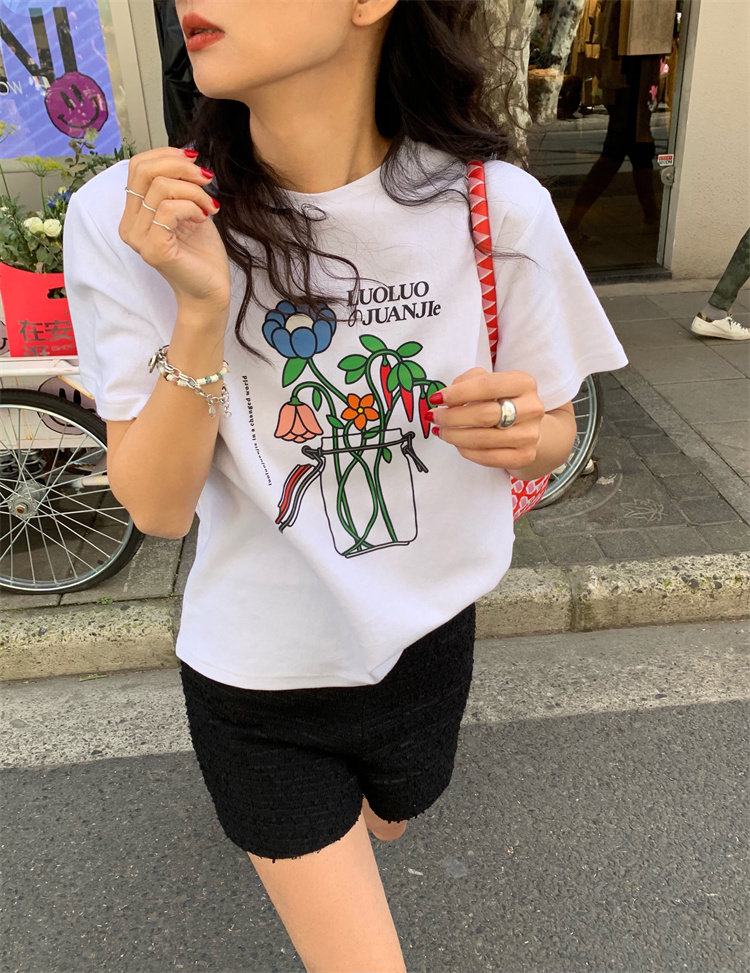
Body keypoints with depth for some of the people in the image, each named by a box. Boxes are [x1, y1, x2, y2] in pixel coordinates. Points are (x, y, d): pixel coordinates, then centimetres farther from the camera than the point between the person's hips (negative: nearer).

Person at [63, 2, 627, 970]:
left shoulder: (496, 208, -16)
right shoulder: (130, 219, -17)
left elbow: (552, 434, -2)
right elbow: (157, 507, -16)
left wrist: (526, 433, -25)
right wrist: (201, 311, -30)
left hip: (427, 640, 3)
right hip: (259, 673, -2)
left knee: (384, 826, 33)